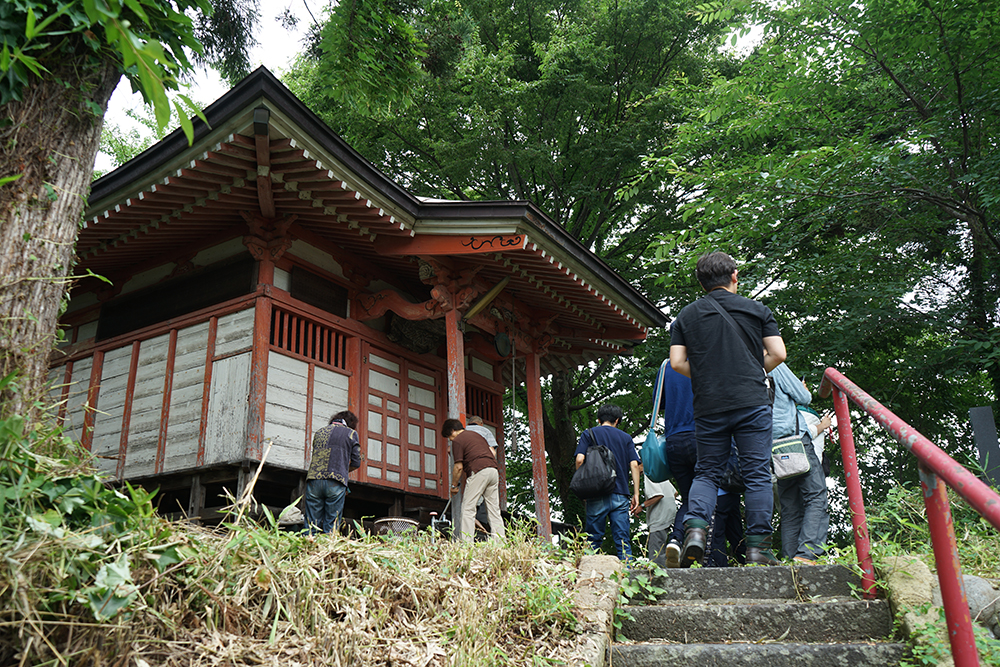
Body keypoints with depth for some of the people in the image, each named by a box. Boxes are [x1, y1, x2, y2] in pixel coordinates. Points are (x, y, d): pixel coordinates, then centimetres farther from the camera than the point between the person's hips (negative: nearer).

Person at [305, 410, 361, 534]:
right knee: (331, 526, -1)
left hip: (313, 480, 3)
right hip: (336, 483, -3)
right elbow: (356, 463, 7)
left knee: (311, 525, 3)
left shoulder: (319, 432, 22)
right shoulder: (351, 433, 10)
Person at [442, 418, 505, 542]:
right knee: (494, 510, 9)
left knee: (468, 509, -2)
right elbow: (493, 453, 26)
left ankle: (466, 542, -8)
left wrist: (454, 485, 9)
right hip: (494, 470, 8)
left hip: (478, 472, -8)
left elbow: (459, 467, -3)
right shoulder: (476, 434, 26)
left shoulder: (457, 440, 2)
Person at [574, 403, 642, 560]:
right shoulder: (625, 437, 14)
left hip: (597, 494, -1)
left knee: (594, 540, 5)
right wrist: (636, 494, 4)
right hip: (621, 495, 1)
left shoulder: (589, 434, 8)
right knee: (623, 540, 2)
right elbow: (634, 465, 3)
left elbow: (580, 459, -5)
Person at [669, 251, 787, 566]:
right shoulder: (757, 309, 8)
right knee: (757, 474, 3)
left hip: (708, 407, 1)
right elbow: (778, 354, 3)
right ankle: (758, 546, 2)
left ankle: (695, 527, -10)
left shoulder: (686, 315, 9)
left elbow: (677, 362, 2)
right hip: (753, 403, -1)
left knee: (707, 472, 10)